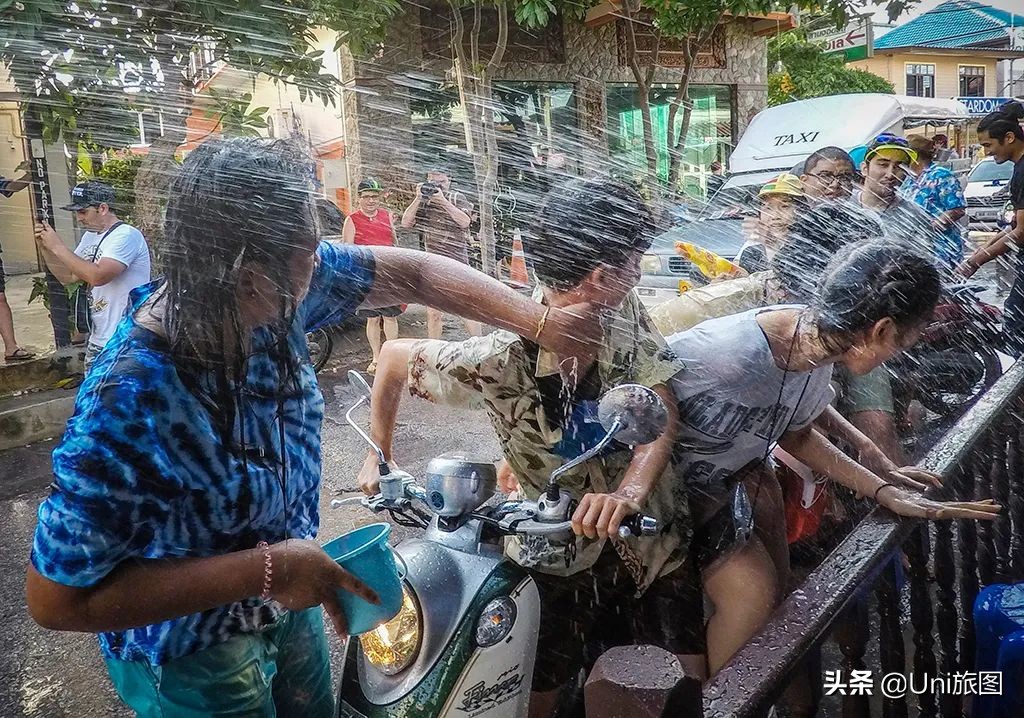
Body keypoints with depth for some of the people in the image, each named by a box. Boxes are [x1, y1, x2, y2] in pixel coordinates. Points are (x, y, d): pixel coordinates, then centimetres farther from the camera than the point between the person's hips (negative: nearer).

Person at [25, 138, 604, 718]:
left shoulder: (268, 295, -20)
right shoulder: (129, 403, -38)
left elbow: (409, 274, -10)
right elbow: (57, 600, -31)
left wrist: (541, 323, -11)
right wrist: (265, 570, -34)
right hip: (192, 659, -6)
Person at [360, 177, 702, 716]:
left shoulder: (626, 316, -10)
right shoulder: (498, 359, -23)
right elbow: (394, 356, -8)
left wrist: (630, 489, -36)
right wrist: (379, 456, -2)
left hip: (652, 540, 4)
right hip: (559, 557, -3)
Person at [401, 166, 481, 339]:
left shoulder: (458, 198, 2)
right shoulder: (424, 202, 9)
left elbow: (465, 222, -15)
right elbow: (406, 223, 0)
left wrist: (443, 201, -19)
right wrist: (418, 199, -9)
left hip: (457, 261, -3)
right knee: (433, 312, 7)